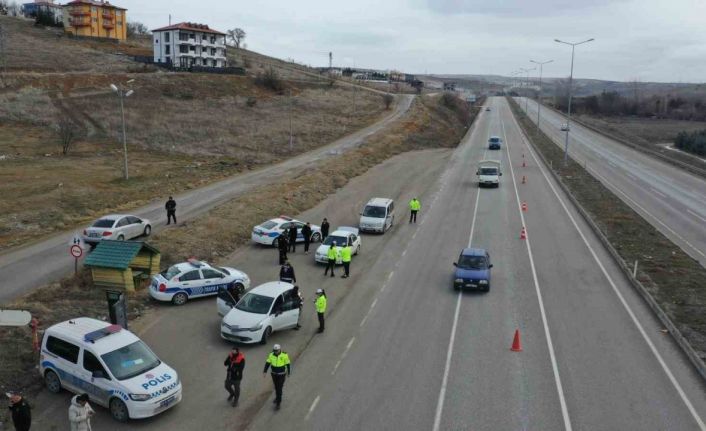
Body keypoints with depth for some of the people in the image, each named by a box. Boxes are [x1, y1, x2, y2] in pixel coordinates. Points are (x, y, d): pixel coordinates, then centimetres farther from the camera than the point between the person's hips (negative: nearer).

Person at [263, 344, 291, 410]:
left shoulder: (284, 355, -18)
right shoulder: (271, 355, -9)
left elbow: (288, 364, -8)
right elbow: (267, 363, -4)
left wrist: (288, 373, -1)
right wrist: (265, 371, -13)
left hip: (281, 375, -4)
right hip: (274, 374, 4)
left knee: (279, 389, -5)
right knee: (276, 387, 21)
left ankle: (278, 403, 2)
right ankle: (278, 398, 45)